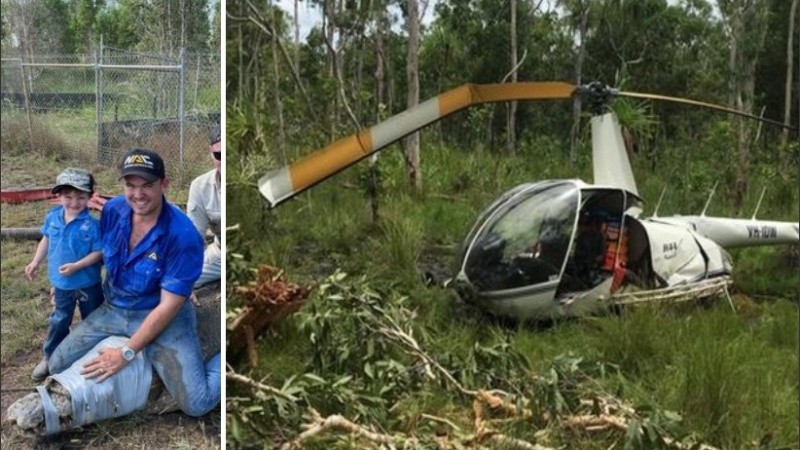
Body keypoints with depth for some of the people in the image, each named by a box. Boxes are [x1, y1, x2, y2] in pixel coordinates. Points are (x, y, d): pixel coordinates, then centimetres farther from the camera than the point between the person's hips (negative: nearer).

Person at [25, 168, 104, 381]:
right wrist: (35, 263, 11)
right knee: (58, 321, 19)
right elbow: (46, 240, 10)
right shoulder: (52, 217, -7)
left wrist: (76, 266, -27)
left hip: (88, 284, -4)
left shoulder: (92, 224, -23)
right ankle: (49, 356, 34)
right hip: (61, 283, 4)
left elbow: (98, 252, -20)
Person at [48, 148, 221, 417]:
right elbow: (99, 254, 13)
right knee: (57, 368, 7)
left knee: (197, 403, -22)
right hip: (113, 310, 6)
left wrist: (127, 353, -22)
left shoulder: (183, 236, -25)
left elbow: (168, 306, -23)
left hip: (163, 317, -6)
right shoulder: (112, 210, -8)